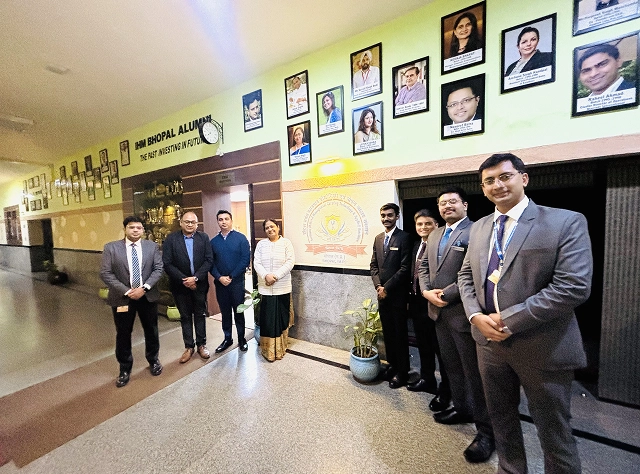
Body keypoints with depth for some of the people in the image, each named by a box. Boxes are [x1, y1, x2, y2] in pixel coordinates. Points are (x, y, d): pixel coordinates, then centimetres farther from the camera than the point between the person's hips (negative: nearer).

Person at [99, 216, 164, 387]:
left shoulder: (152, 246, 0)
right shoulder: (111, 248, -3)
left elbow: (158, 269, -4)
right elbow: (105, 273, -7)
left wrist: (144, 287, -16)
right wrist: (126, 291, -15)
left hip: (148, 296, 1)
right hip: (122, 298, -1)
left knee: (151, 331, 14)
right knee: (123, 335, 11)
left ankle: (153, 360, 37)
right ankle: (125, 369, 31)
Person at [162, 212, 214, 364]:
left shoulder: (204, 237, -2)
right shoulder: (171, 239, -5)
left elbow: (209, 260, -7)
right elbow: (167, 263, -9)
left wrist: (195, 278, -16)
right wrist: (184, 280, -15)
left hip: (199, 283, 0)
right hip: (180, 285, 0)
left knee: (200, 314, 12)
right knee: (185, 316, 13)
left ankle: (201, 344, 27)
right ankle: (189, 347, 27)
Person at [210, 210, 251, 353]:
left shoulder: (241, 238, -4)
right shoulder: (213, 242, 6)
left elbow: (245, 260, -10)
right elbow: (211, 263, 4)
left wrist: (231, 277, -13)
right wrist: (219, 277, -12)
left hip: (237, 282, -3)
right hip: (220, 283, 3)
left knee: (238, 312, 9)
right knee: (225, 312, 14)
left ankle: (241, 339, 25)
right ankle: (227, 339, 30)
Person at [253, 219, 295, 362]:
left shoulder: (286, 243, 0)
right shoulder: (261, 244, 6)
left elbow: (290, 262, -9)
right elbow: (256, 263, 0)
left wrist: (275, 276, -17)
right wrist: (266, 275, -17)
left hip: (282, 287, -1)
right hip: (266, 288, 1)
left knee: (281, 317, 8)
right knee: (267, 318, 4)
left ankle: (280, 348, 26)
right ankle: (268, 350, 19)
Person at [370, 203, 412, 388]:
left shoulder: (404, 237, -9)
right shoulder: (378, 238, 10)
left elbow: (405, 268, -15)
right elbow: (373, 265, 10)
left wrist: (386, 287, -13)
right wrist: (378, 286, -4)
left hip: (397, 294, -6)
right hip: (382, 293, 6)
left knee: (400, 333, 7)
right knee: (387, 331, 16)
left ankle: (402, 371, 23)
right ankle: (391, 364, 33)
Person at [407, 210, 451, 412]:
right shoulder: (417, 245, 10)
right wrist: (411, 298, 13)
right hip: (417, 302, 8)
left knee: (440, 347, 8)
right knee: (423, 345, 21)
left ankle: (445, 391, 27)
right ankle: (427, 379, 40)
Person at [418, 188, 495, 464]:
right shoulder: (434, 235, 13)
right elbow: (424, 266, 14)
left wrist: (447, 294, -18)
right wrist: (427, 291, -2)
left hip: (462, 312, -7)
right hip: (439, 312, 8)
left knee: (474, 371, 6)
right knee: (452, 366, 22)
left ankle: (486, 430, 24)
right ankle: (462, 409, 41)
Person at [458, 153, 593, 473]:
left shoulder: (566, 222, -10)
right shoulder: (479, 228, 6)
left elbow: (574, 287, -20)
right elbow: (466, 276, 9)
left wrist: (507, 320, -20)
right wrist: (475, 315, -8)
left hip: (543, 348, -5)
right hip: (490, 341, 5)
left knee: (554, 433, 17)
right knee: (501, 418, 24)